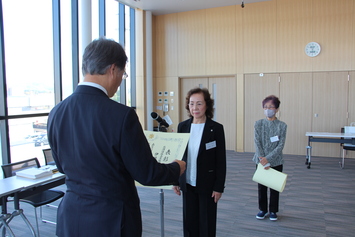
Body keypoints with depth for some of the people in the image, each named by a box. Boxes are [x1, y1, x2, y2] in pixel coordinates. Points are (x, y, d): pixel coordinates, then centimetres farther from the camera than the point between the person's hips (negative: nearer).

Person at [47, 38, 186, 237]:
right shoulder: (121, 115, -24)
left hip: (71, 217, 6)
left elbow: (64, 166, 8)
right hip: (111, 220, -5)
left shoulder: (56, 113, -5)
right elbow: (147, 174, -16)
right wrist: (177, 168, 3)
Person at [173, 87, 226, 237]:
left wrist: (219, 187, -9)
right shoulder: (182, 126, 0)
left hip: (207, 185, -3)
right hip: (187, 184, 3)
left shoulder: (216, 128, -10)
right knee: (189, 222, 15)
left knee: (207, 224, 12)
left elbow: (221, 161, -8)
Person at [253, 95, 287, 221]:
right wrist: (263, 161, -17)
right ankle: (263, 209, 30)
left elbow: (280, 145, -12)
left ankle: (273, 211, 29)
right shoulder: (258, 124, -4)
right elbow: (257, 143, -9)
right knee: (261, 186, 12)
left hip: (276, 161, -1)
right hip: (261, 160, 1)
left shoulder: (282, 125, -6)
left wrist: (268, 159, -21)